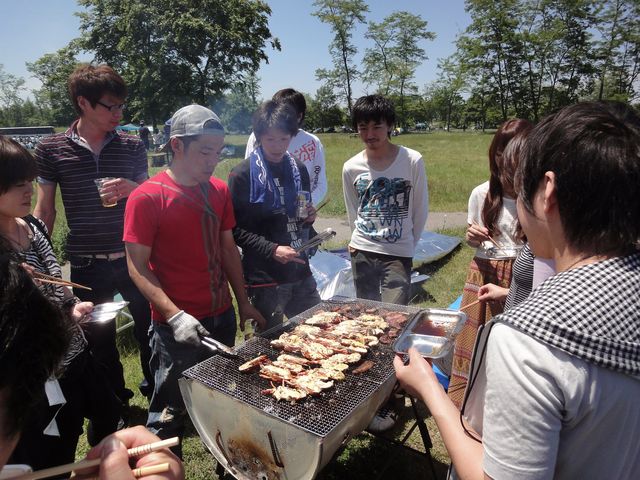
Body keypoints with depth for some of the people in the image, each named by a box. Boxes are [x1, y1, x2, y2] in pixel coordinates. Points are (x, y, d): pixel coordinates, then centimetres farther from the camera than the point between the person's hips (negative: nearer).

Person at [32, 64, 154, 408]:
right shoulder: (51, 150, -2)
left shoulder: (132, 147, 0)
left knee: (150, 329, 10)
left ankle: (157, 392, 35)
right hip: (86, 265, 0)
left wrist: (132, 189, -16)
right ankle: (114, 402, 38)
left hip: (132, 259, 0)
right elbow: (44, 211, 5)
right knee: (100, 341, 16)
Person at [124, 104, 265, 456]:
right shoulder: (147, 197, -13)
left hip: (222, 317, 6)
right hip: (178, 327, -5)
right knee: (171, 413, 8)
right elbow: (138, 267, -13)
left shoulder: (219, 190, 5)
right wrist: (175, 315, -22)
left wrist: (244, 304, 10)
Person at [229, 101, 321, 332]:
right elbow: (234, 229, -10)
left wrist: (308, 217, -2)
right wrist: (271, 250, -20)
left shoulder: (298, 169, 8)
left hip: (300, 273, 5)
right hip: (264, 278, -5)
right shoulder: (242, 175, -8)